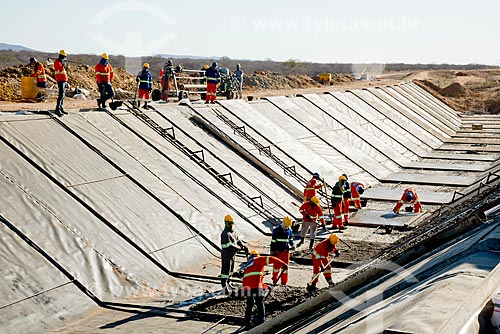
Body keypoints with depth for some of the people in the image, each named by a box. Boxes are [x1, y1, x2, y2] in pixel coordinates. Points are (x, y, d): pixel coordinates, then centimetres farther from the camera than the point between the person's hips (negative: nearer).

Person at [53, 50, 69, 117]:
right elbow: (59, 71, -19)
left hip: (64, 80, 10)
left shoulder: (62, 62, 21)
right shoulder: (57, 62, -8)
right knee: (61, 95, -18)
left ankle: (61, 108, 18)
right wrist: (63, 65, -27)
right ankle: (57, 109, -22)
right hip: (60, 81, -10)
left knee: (62, 96, 12)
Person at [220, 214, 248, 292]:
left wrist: (244, 246, -4)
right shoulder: (225, 234, -20)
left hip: (232, 254, 10)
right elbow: (229, 245, -27)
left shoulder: (233, 232, 13)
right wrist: (240, 248, -25)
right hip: (226, 254, -10)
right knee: (225, 270, -7)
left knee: (231, 270, 21)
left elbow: (238, 240, 13)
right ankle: (224, 287, -5)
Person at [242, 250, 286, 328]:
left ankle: (247, 322, 23)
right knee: (260, 304, 8)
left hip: (246, 287, 6)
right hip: (256, 286, -6)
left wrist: (263, 285, 36)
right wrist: (283, 264, -3)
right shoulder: (258, 260, 11)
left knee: (250, 304, 21)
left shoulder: (247, 265, 31)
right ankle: (260, 320, 8)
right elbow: (270, 259, -4)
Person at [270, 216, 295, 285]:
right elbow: (273, 241, -5)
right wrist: (272, 252, -6)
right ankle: (275, 280, 21)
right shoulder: (276, 230, -8)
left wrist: (292, 245, 2)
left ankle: (284, 282, 14)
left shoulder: (289, 230, 4)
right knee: (277, 266, 5)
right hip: (278, 251, -3)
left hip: (286, 251, 3)